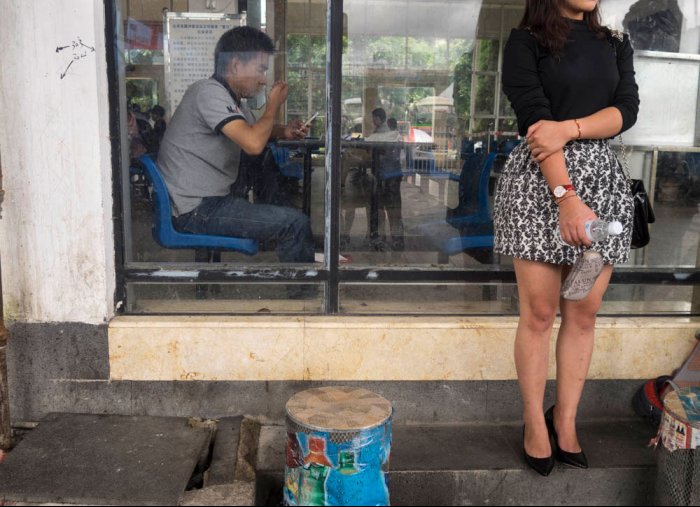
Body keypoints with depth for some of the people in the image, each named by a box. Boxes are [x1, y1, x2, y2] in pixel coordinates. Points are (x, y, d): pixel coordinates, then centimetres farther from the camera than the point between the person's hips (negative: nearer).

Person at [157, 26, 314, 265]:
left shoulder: (233, 97, 13)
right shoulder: (209, 92, -17)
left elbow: (255, 129, 31)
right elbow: (253, 144, -30)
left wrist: (284, 131, 7)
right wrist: (273, 105, -11)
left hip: (213, 197, 11)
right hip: (196, 211, -11)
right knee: (295, 223, -16)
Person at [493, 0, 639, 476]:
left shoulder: (616, 43, 16)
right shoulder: (526, 41, 2)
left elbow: (627, 109, 2)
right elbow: (534, 119, -10)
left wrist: (568, 128, -17)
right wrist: (566, 196, -20)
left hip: (603, 180, 4)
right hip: (540, 182, -4)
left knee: (583, 312, 5)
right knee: (540, 311, -1)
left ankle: (566, 420, 17)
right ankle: (535, 423, 13)